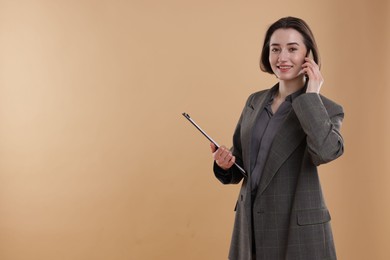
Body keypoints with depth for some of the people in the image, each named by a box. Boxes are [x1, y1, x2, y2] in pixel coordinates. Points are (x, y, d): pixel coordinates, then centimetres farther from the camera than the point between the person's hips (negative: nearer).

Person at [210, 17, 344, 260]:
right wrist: (225, 163, -8)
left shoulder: (327, 109, -8)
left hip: (297, 229, -4)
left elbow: (326, 151, -29)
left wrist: (311, 96, -19)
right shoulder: (255, 102, 7)